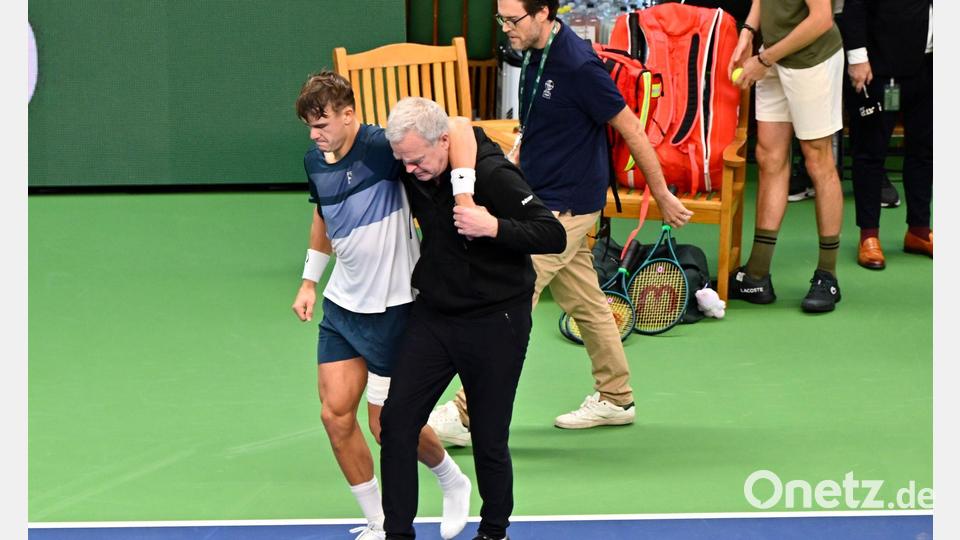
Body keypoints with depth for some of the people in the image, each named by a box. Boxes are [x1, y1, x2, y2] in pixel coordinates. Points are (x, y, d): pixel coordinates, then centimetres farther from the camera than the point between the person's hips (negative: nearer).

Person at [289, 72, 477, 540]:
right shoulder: (315, 162, 3)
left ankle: (453, 484, 30)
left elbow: (458, 127, -32)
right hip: (342, 304, 7)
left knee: (387, 423, 1)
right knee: (335, 414, 1)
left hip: (391, 308, -7)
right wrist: (309, 282, 21)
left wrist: (464, 194, -40)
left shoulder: (381, 148, -22)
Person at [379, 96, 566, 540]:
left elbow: (554, 236, -22)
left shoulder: (493, 175, -21)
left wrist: (495, 227, -34)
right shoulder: (414, 173, -2)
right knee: (396, 420, -2)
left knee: (489, 438, 2)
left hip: (495, 324, -6)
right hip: (433, 315, 6)